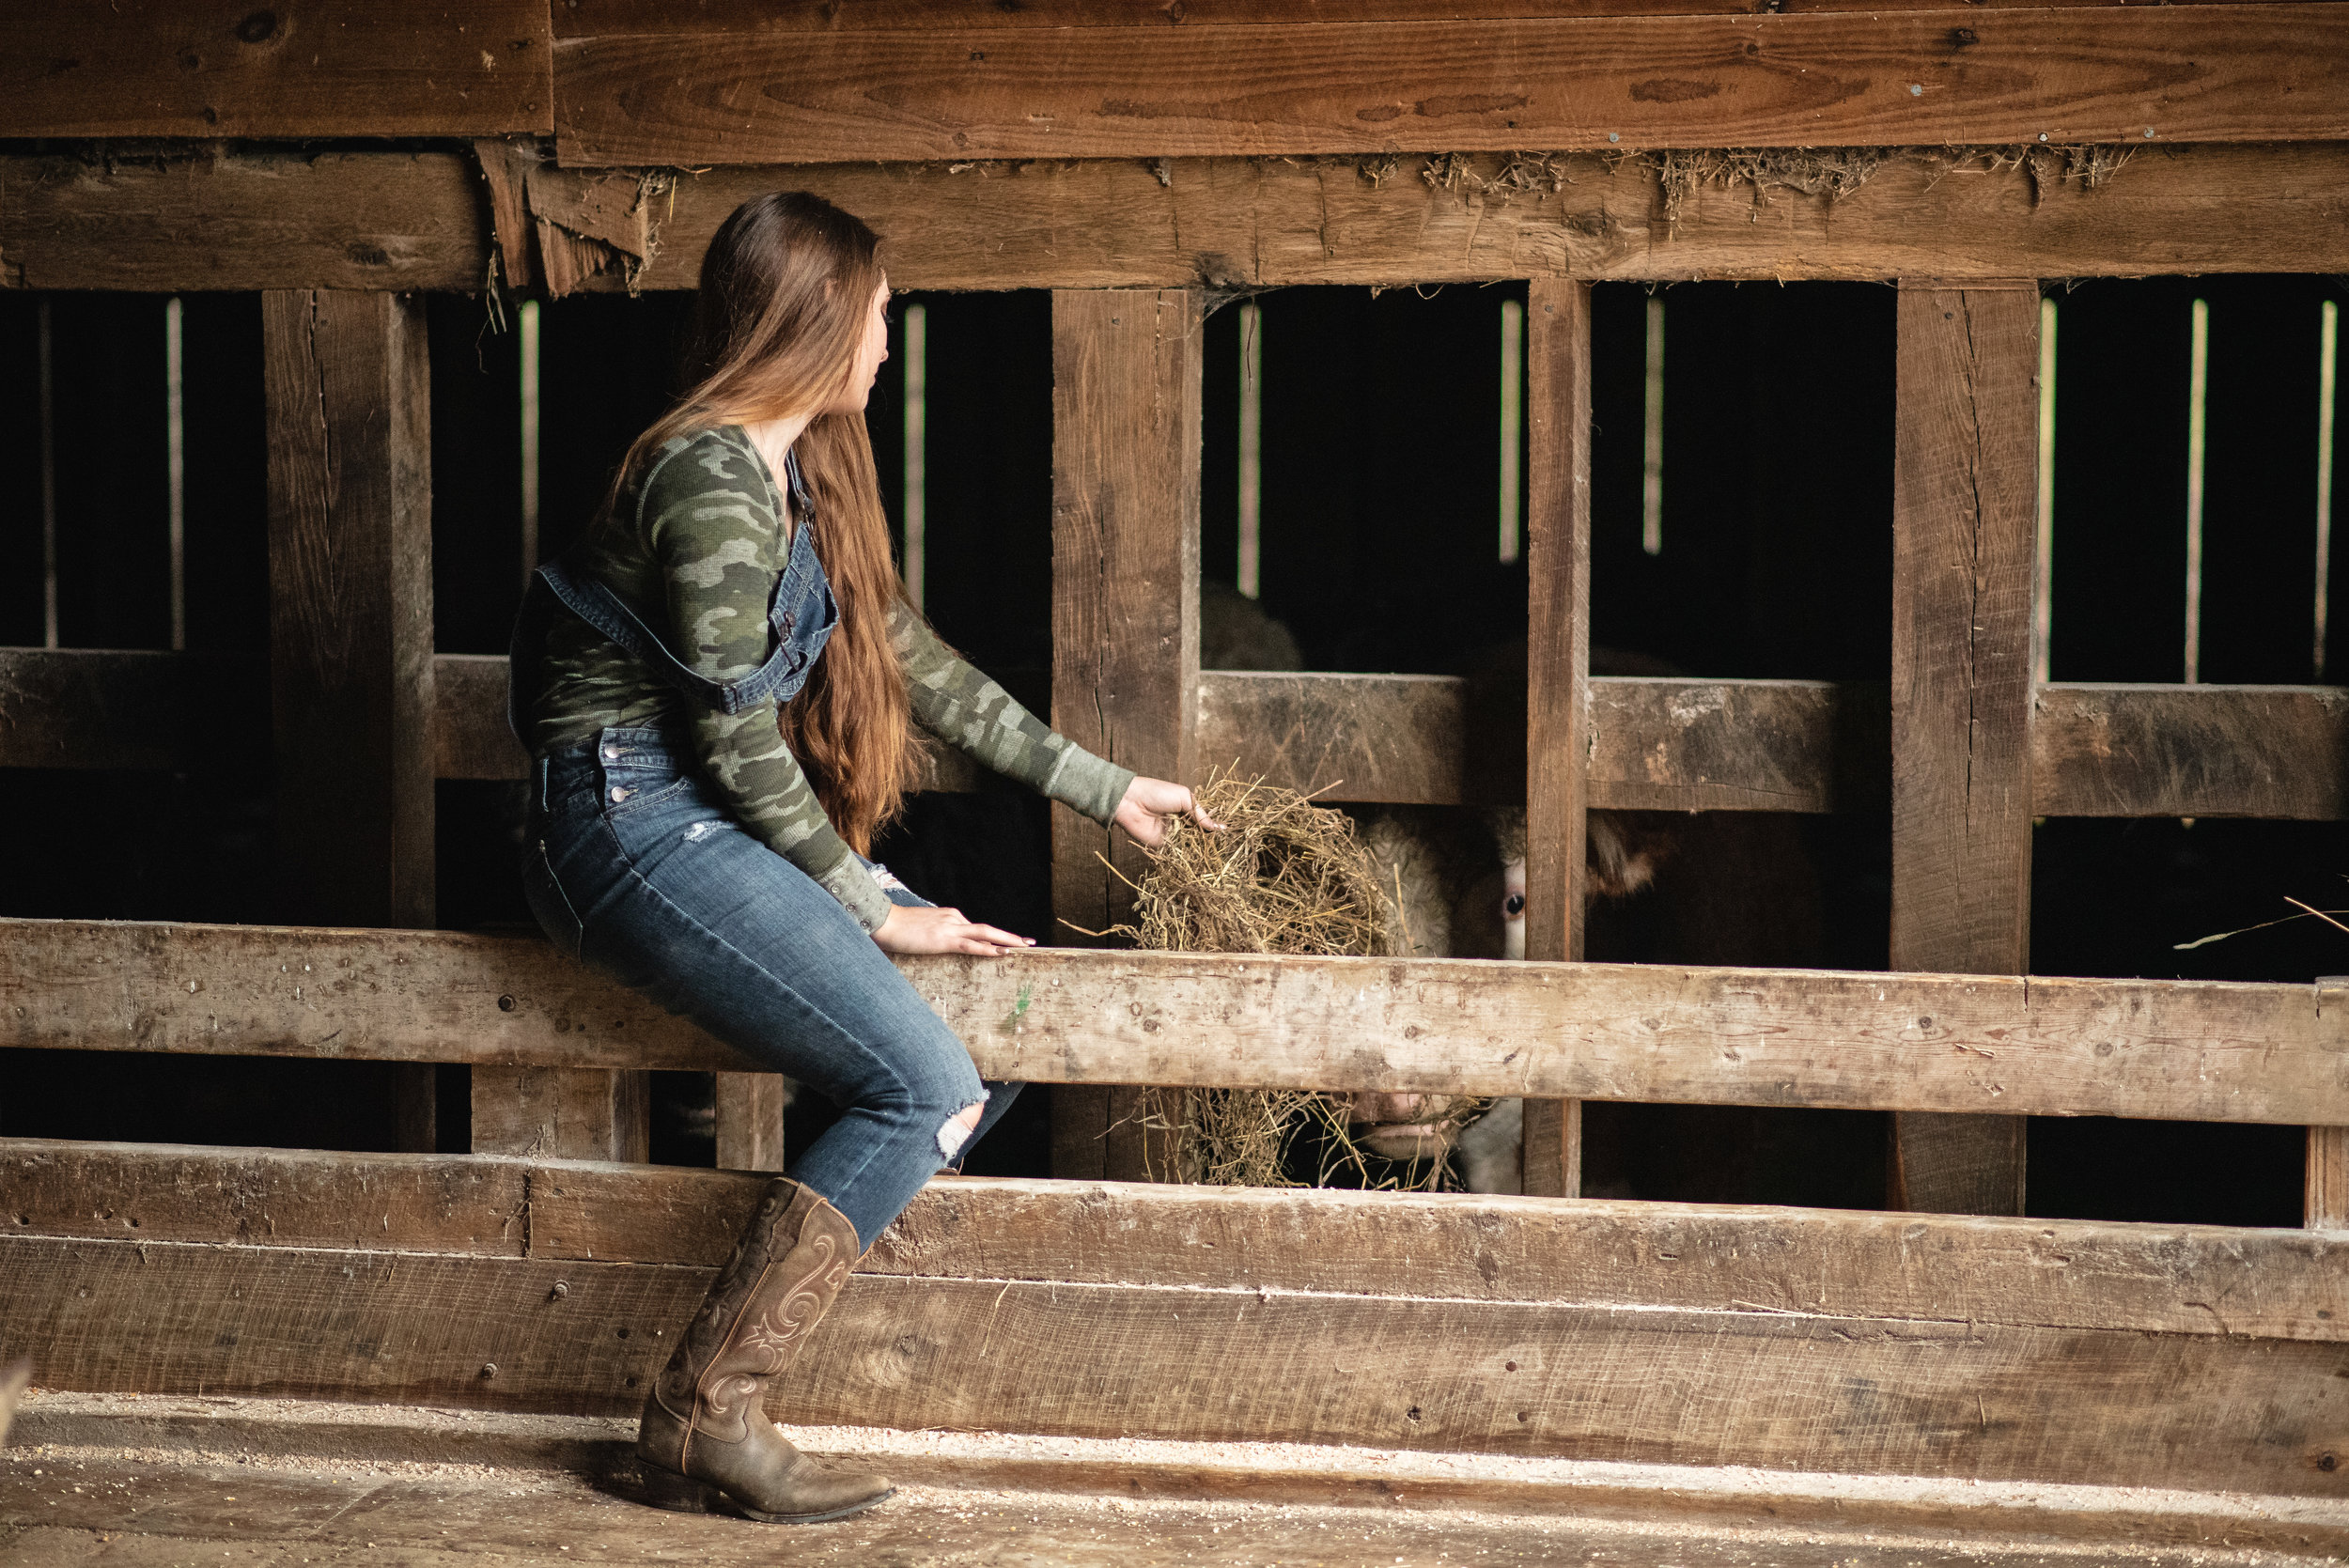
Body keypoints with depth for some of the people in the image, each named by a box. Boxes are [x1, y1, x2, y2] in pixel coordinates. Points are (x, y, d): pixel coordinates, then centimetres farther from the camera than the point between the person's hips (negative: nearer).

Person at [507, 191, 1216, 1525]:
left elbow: (908, 654, 21)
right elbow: (732, 735, -17)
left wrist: (1100, 787, 23)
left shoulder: (800, 470, 14)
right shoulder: (713, 477, -16)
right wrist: (867, 907, -11)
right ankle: (706, 1419, -14)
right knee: (923, 1084, -19)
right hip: (639, 827, -10)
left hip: (715, 821, 10)